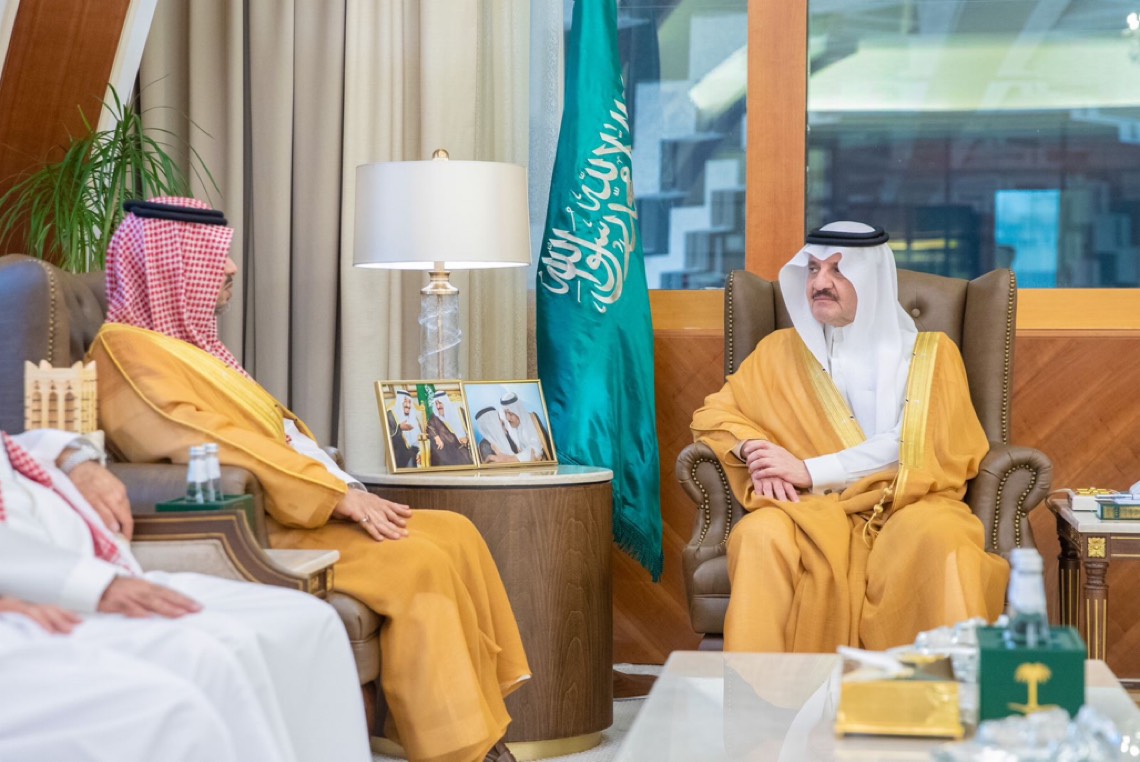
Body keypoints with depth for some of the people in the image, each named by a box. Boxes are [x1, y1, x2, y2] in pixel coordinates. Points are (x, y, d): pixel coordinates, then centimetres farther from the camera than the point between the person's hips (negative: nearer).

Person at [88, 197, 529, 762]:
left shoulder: (190, 345, 24)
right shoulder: (127, 350, -7)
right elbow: (209, 445, -19)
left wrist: (350, 492, 2)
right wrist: (339, 496, -20)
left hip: (283, 510, 10)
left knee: (454, 534, -6)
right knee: (417, 562, -25)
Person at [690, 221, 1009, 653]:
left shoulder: (929, 353, 12)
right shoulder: (782, 350, 20)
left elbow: (913, 450, -1)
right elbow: (714, 413, 19)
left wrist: (810, 470, -9)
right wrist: (753, 449, -5)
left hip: (907, 506, -1)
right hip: (813, 510, 1)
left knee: (940, 534, -38)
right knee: (763, 534, -34)